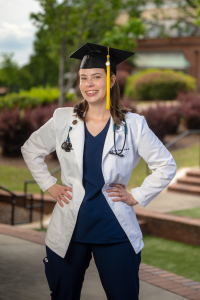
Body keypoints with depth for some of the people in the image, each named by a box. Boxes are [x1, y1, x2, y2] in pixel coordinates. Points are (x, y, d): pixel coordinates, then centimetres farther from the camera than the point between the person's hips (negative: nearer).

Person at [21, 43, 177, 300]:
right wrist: (49, 185, 8)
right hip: (69, 229, 2)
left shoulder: (132, 124, -4)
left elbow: (166, 166, 4)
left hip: (115, 230, -1)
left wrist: (136, 196, -1)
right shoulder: (63, 119, 0)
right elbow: (30, 150, 15)